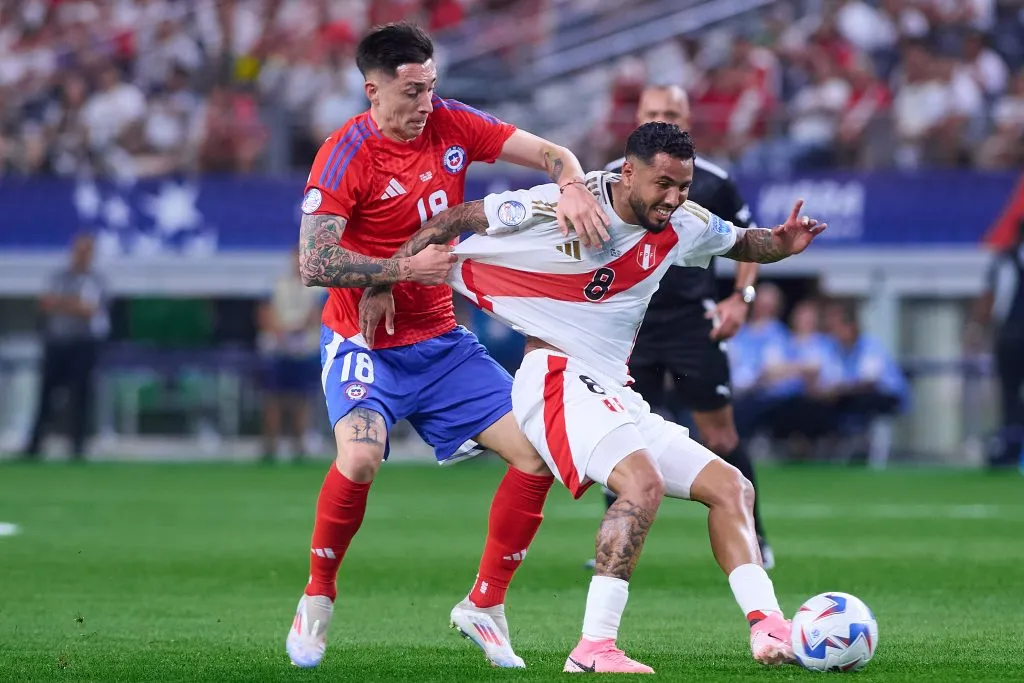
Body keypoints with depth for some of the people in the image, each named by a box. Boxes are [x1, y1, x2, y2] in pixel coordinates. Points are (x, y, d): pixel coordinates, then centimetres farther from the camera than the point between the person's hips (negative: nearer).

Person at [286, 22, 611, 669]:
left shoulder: (451, 124, -2)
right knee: (360, 456, -31)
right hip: (365, 343, -5)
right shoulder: (346, 155, -16)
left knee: (538, 452, -5)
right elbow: (315, 264, -21)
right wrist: (407, 267, -25)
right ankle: (317, 602, -8)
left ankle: (485, 605, 11)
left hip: (443, 342, 6)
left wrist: (572, 187, -25)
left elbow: (550, 153, -2)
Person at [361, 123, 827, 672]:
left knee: (731, 488, 2)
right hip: (556, 381, -8)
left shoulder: (684, 224, 6)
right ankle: (594, 649, -34)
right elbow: (452, 221, -3)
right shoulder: (561, 208, -12)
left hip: (615, 396, 8)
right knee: (644, 481, -32)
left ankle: (770, 634, -5)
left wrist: (782, 243, 1)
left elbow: (744, 243, 25)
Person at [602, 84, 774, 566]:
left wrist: (741, 298, -1)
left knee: (719, 436, 2)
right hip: (629, 324, 1)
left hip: (694, 323, -1)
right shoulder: (611, 180, 1)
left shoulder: (712, 182, 0)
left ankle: (752, 537, 16)